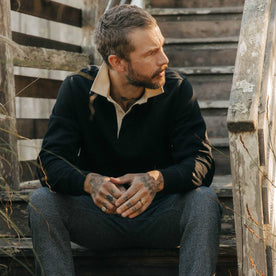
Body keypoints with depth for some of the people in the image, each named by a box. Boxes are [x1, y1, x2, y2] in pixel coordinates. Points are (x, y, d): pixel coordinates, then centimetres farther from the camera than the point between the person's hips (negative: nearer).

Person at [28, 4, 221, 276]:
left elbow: (201, 161, -15)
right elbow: (51, 161, -14)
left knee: (204, 201, -30)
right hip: (99, 217, 1)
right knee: (41, 201, -25)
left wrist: (157, 180, -36)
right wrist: (89, 182, -37)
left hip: (160, 217, 0)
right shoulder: (77, 89, -8)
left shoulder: (176, 89, -9)